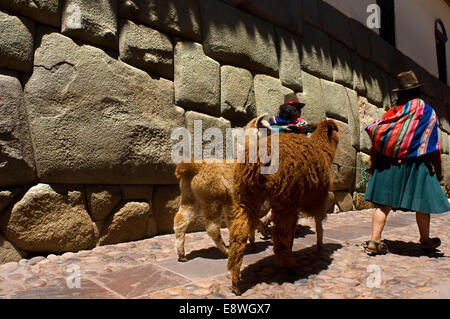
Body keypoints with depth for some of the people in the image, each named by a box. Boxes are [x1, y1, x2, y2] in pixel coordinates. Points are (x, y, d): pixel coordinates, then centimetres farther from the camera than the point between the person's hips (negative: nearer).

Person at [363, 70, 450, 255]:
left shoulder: (392, 112, 8)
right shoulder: (427, 112, 1)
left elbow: (377, 138, 4)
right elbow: (433, 145, 0)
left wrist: (373, 164, 11)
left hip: (387, 164, 3)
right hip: (415, 165, -3)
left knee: (384, 203, 2)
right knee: (422, 204, 13)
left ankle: (374, 241, -5)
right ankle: (425, 241, 30)